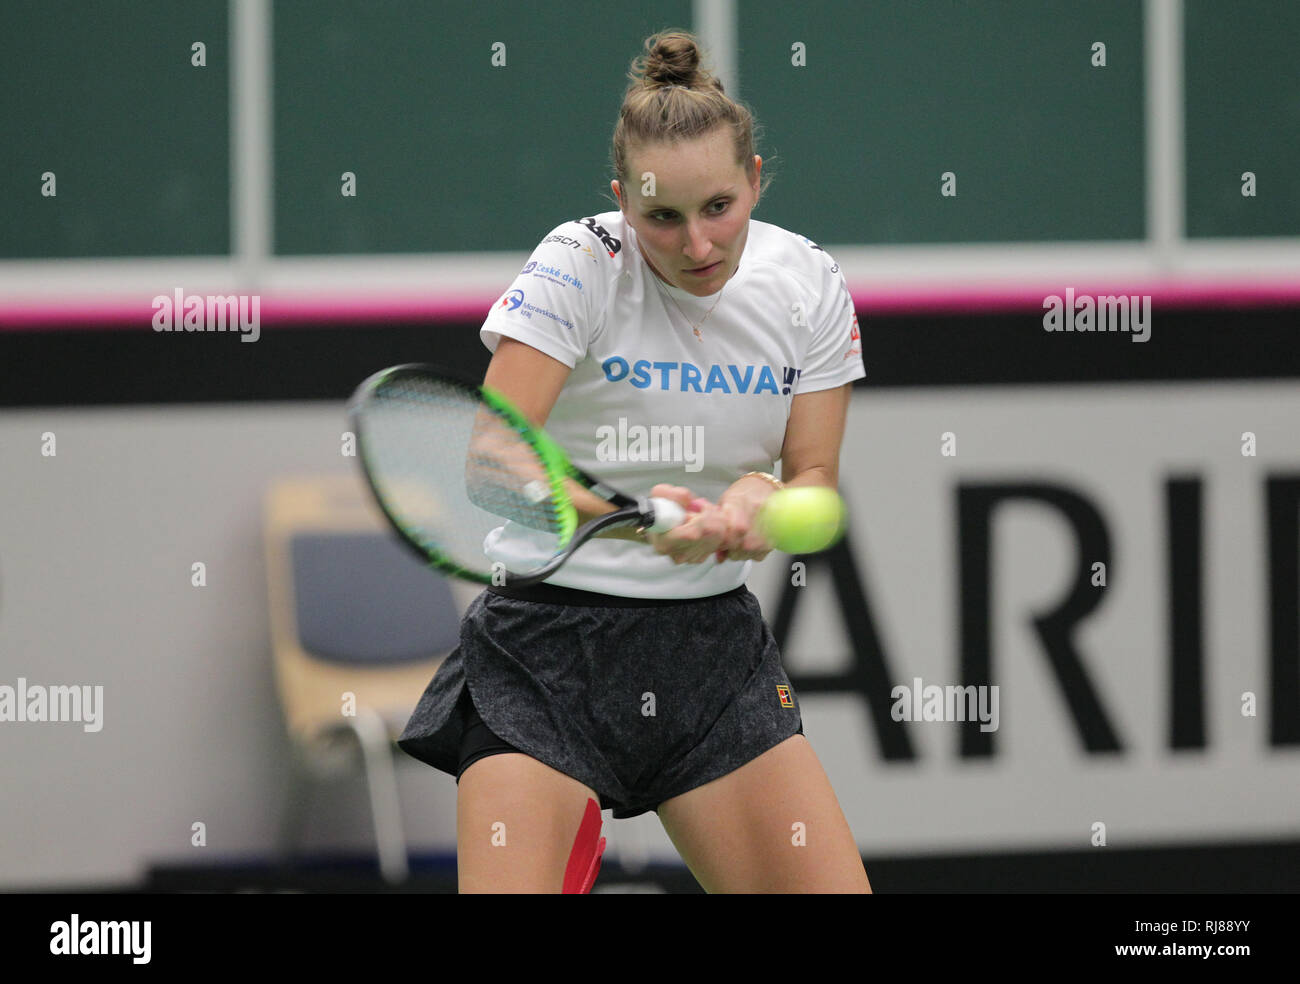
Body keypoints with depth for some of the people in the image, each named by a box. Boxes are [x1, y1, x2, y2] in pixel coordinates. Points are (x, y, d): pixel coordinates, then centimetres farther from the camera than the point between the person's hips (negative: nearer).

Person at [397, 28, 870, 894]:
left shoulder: (808, 284, -1)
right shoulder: (580, 266, -14)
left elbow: (815, 479, 3)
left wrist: (758, 501, -20)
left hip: (714, 643, 4)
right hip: (546, 643, -4)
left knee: (832, 888, -4)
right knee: (507, 886, -19)